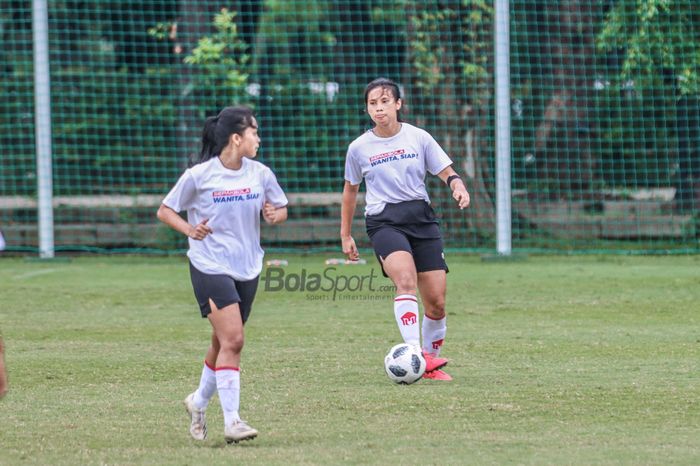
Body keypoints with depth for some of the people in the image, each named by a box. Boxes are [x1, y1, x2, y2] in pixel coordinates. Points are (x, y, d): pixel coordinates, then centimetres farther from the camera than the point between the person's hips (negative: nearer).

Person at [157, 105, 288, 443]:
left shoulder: (260, 174, 3)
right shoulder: (199, 175, -9)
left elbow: (281, 209, 16)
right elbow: (165, 211, 1)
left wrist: (274, 215, -8)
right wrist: (190, 229, -16)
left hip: (247, 269, 5)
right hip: (210, 267, -5)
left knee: (224, 342, 13)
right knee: (232, 339, -17)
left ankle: (199, 402, 36)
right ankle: (231, 421, -17)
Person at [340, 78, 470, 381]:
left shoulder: (418, 138, 3)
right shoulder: (359, 148, 3)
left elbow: (447, 172, 7)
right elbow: (350, 189, 17)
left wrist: (458, 186, -16)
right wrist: (345, 235, 19)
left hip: (421, 217, 2)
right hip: (383, 221, -2)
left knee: (436, 301, -2)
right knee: (406, 279, -30)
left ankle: (429, 361, 19)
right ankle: (415, 353, -38)